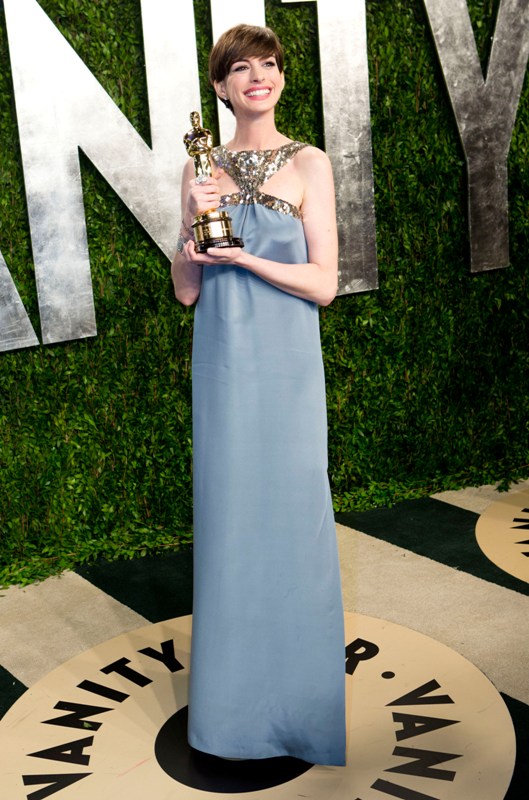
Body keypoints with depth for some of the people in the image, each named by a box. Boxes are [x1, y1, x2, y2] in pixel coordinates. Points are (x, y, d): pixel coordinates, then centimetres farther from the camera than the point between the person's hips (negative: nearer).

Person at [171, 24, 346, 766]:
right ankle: (234, 689, 23)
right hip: (221, 359, 3)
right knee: (226, 511, 7)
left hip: (285, 362, -3)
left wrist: (241, 254, -14)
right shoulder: (203, 170, 9)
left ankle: (296, 694, 20)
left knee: (291, 511, 2)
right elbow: (186, 291, 7)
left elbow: (324, 282, -6)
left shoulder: (308, 164, 0)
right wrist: (195, 222, -8)